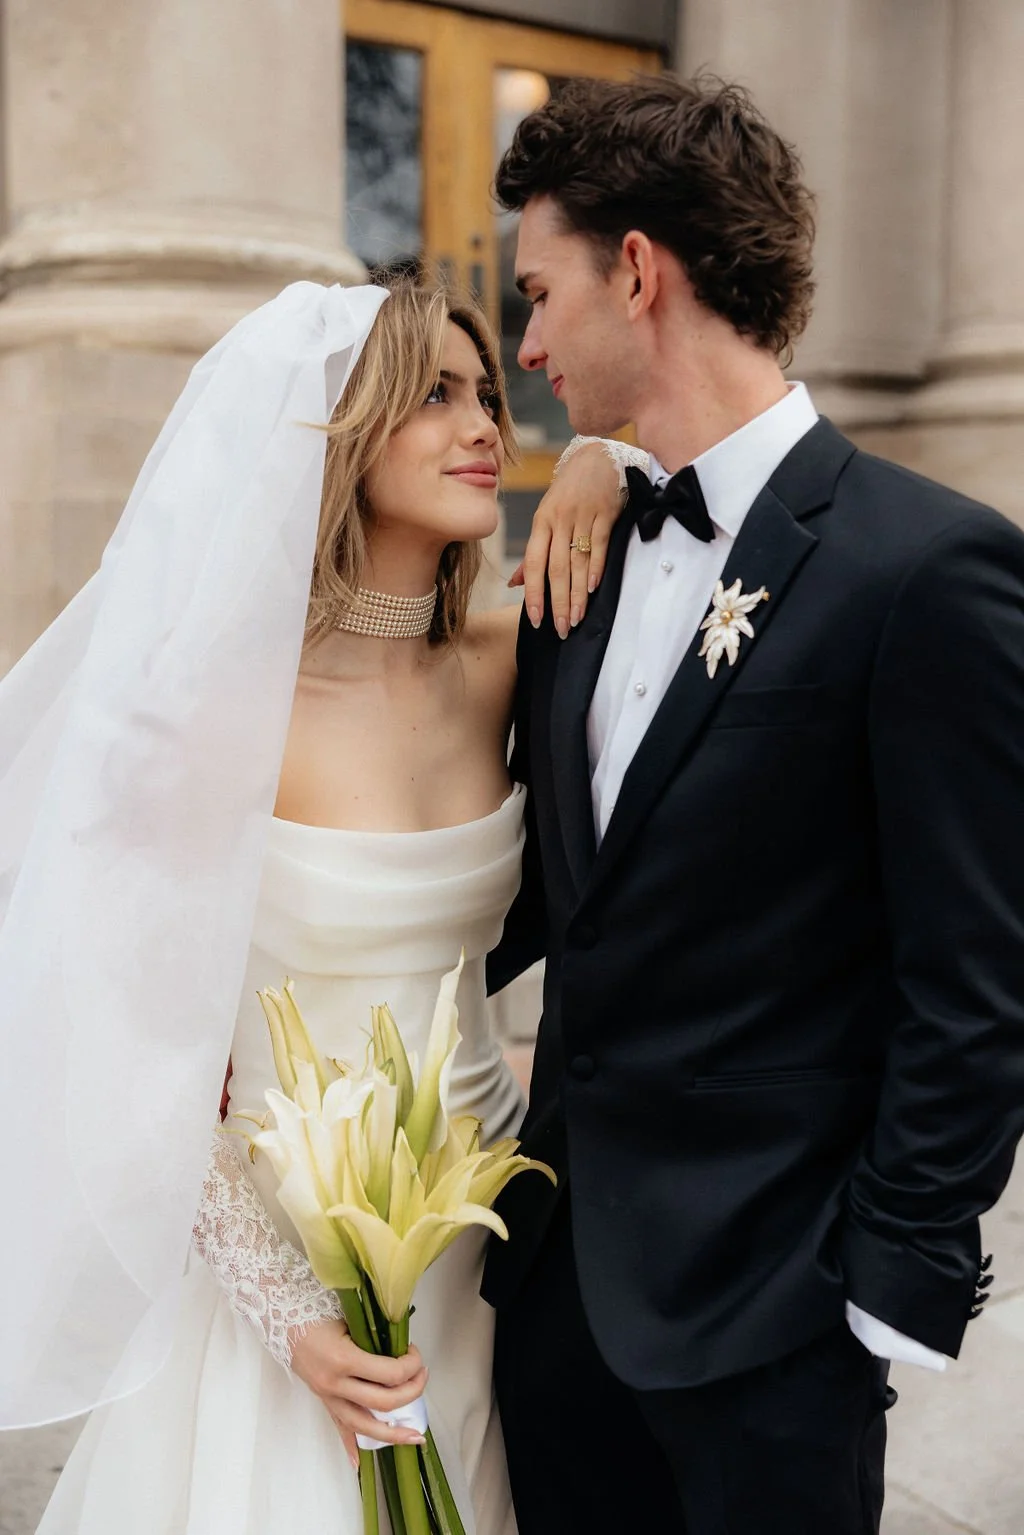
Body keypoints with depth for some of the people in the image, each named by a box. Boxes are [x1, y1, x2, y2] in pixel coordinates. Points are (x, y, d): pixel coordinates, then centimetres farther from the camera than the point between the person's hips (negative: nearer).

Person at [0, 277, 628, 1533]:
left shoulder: (498, 670, -5)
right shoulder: (225, 712, -19)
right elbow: (152, 1055, -13)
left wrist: (595, 481, -7)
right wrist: (289, 1316, -16)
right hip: (295, 1263, -5)